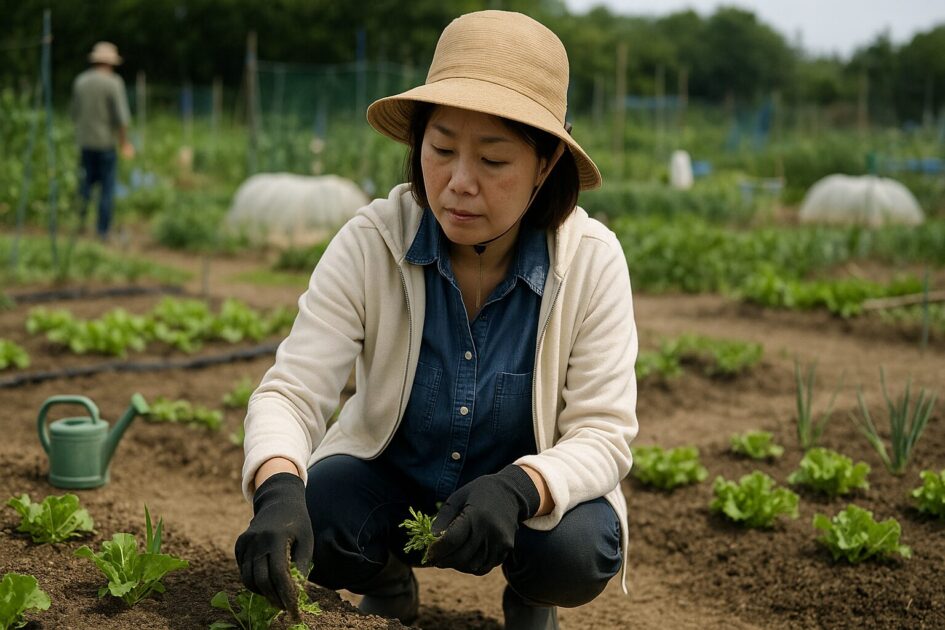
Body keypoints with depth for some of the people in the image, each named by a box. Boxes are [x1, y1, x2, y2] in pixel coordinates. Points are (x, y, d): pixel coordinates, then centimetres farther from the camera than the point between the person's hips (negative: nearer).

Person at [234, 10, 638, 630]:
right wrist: (278, 487, -47)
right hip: (391, 479, 1)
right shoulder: (369, 244, -20)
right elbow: (291, 391, -24)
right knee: (308, 516, -29)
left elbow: (603, 433, -19)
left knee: (578, 550, -32)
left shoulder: (592, 260, -20)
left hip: (531, 493, -1)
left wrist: (519, 487, -42)